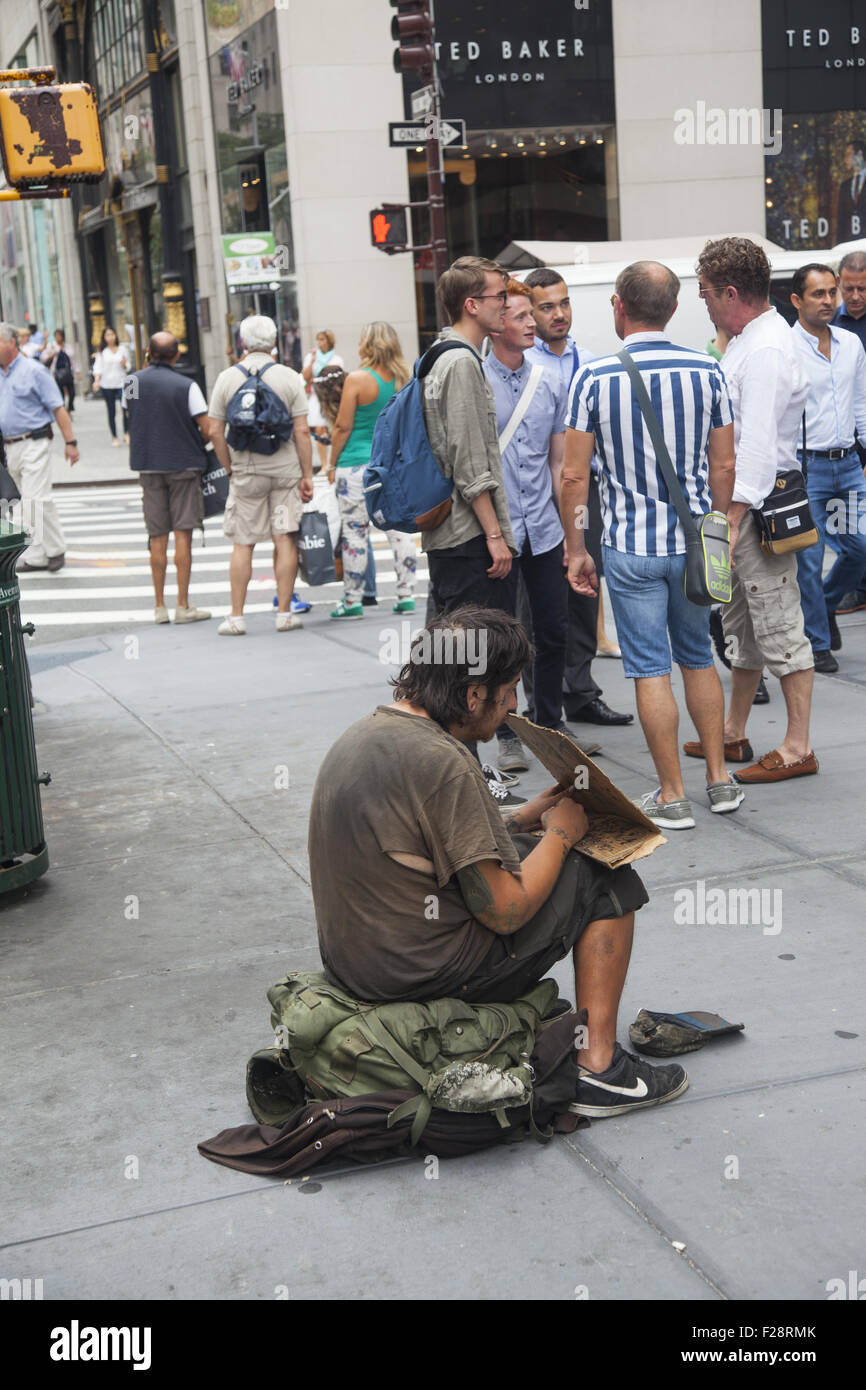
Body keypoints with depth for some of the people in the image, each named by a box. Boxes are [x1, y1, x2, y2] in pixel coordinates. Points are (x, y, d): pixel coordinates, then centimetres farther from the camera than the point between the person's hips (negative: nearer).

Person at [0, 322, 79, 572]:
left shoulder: (33, 370, -7)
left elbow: (58, 408, -8)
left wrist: (70, 442, -11)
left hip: (33, 444, -7)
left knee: (36, 500, -13)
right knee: (25, 504, 9)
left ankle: (55, 550, 0)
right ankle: (36, 556, 14)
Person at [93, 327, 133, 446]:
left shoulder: (123, 349, 5)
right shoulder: (101, 352, 4)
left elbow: (128, 367, 9)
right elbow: (98, 367, -2)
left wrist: (124, 364, -14)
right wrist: (96, 381, -17)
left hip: (121, 383, 0)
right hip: (107, 385, 0)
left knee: (126, 409, -15)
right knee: (111, 412, 4)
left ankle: (127, 433, 3)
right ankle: (114, 438, 12)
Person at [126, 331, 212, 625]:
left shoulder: (133, 382, 1)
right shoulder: (186, 386, -11)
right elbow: (207, 430, -11)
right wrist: (197, 446, 10)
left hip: (147, 465, 3)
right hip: (183, 464, -3)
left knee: (157, 537, 8)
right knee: (183, 534, 0)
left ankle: (159, 606, 11)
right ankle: (183, 606, 1)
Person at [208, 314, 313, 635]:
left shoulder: (227, 377, 0)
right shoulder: (289, 377, -2)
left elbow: (215, 431, -1)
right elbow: (302, 431, -6)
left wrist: (231, 469, 10)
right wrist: (307, 475, -1)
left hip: (245, 472, 1)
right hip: (286, 469, 0)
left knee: (242, 544, 5)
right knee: (285, 540, 3)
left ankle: (236, 616, 7)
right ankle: (284, 613, 5)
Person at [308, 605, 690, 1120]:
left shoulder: (363, 732, 6)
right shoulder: (443, 763, -24)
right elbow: (505, 912, -19)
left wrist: (524, 819, 12)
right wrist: (560, 834, -3)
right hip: (427, 975, -9)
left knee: (518, 851, 27)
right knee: (606, 881, 3)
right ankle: (598, 1067, 5)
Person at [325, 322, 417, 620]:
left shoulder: (357, 379, -10)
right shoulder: (404, 379, 5)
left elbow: (343, 427, -8)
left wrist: (332, 464, 2)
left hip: (357, 464, -5)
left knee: (355, 532, 1)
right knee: (400, 527, 7)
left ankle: (352, 601, 6)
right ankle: (406, 596, 9)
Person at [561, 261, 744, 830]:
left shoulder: (595, 378, -10)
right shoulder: (707, 370, -2)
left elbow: (574, 475, -9)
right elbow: (724, 466, 2)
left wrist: (576, 549, 1)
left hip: (631, 547, -3)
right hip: (695, 542, 3)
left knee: (651, 669, 4)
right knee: (699, 658, 19)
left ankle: (672, 796, 9)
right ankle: (719, 779, 23)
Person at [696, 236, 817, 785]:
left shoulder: (766, 352, -18)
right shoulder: (750, 341, 14)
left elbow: (758, 448, -24)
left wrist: (729, 523, -27)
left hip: (760, 506, -11)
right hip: (743, 500, 11)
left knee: (779, 627, -5)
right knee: (742, 625, 18)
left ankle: (798, 748, 2)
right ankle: (734, 731, 29)